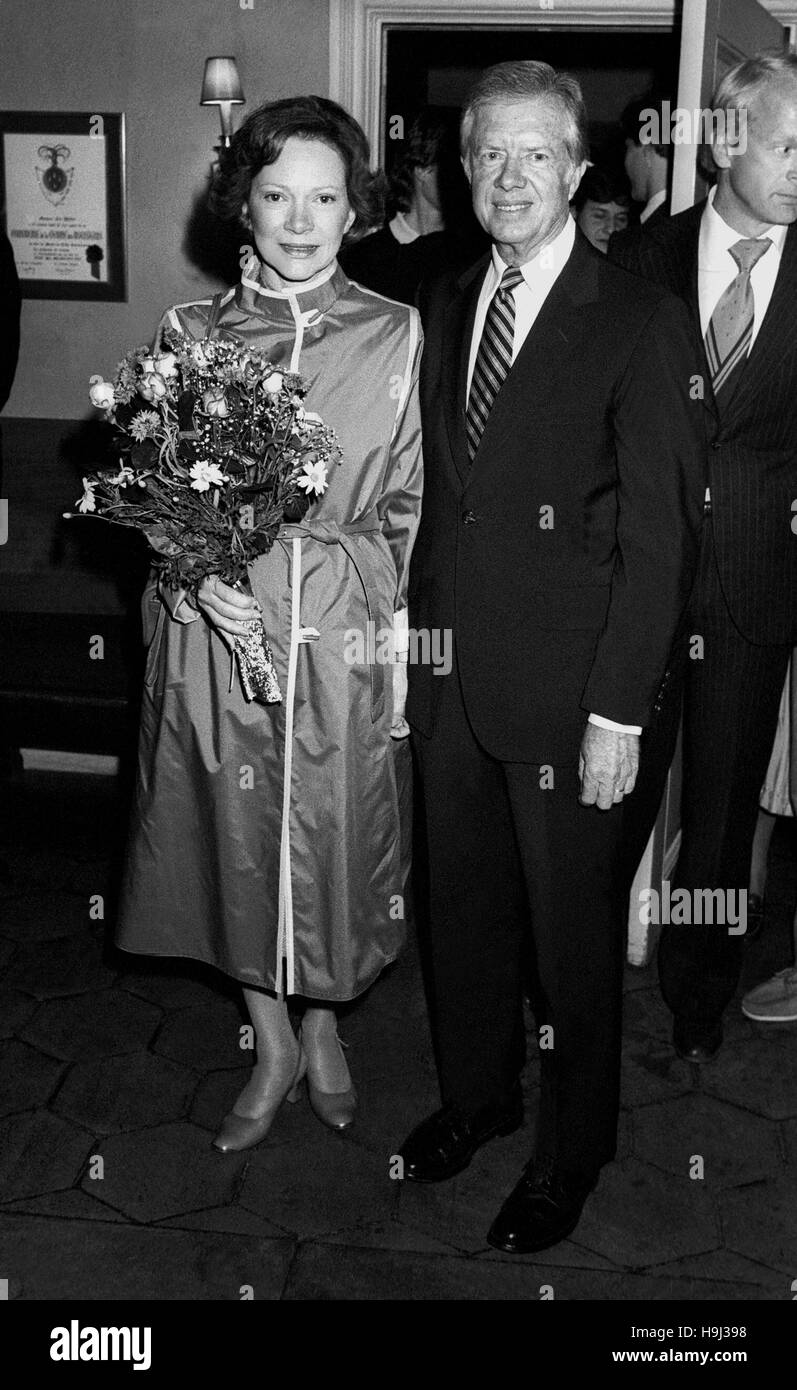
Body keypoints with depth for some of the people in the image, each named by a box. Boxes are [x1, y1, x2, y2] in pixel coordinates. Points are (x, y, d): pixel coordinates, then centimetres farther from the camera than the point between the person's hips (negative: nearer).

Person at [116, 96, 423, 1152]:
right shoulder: (190, 334, 2)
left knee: (331, 837, 10)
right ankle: (274, 1050, 36)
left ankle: (323, 1030, 39)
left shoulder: (394, 335, -1)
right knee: (234, 841, 12)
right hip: (215, 628, 1)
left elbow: (410, 508, 2)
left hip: (339, 635, -1)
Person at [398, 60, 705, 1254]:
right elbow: (436, 494, 12)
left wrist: (618, 710, -15)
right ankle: (477, 1094, 41)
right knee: (463, 904, 18)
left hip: (565, 693, -5)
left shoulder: (641, 327, -10)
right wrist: (417, 640, 7)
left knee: (573, 927, 9)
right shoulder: (446, 306, 9)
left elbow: (661, 535, -12)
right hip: (448, 673, 6)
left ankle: (574, 1150, 31)